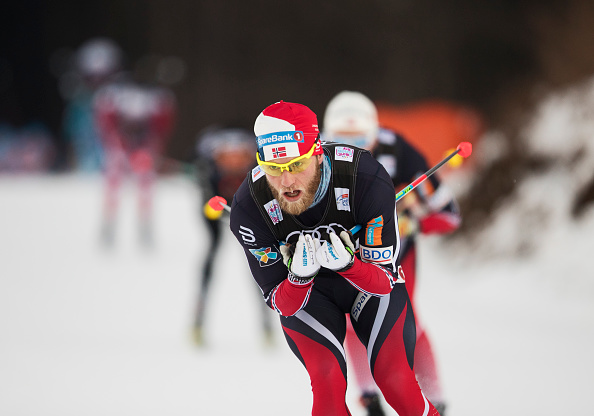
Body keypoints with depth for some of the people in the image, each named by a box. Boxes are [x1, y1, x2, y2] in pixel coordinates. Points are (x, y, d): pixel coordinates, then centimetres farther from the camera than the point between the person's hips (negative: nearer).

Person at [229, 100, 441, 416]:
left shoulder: (368, 179, -32)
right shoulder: (248, 208, -28)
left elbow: (384, 280, -23)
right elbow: (281, 304, -18)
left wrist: (348, 264, -45)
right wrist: (299, 277, -42)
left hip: (367, 276, 0)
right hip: (304, 295, 0)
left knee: (395, 382, -16)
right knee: (328, 382, -21)